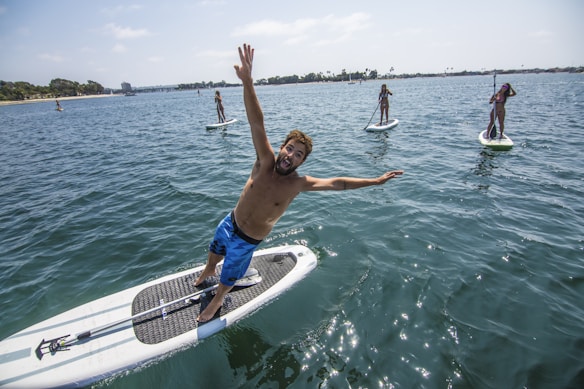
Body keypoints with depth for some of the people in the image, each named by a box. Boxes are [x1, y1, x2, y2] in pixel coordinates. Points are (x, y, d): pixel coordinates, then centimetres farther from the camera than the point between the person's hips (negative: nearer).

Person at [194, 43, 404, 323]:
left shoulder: (298, 183, -24)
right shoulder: (265, 161, -23)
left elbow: (337, 183, -20)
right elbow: (257, 123, -36)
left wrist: (376, 181, -22)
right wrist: (247, 82, -47)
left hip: (248, 240, -2)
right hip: (230, 223, 3)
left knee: (228, 278, 16)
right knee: (214, 252, 31)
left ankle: (217, 301, 50)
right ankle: (206, 274, 65)